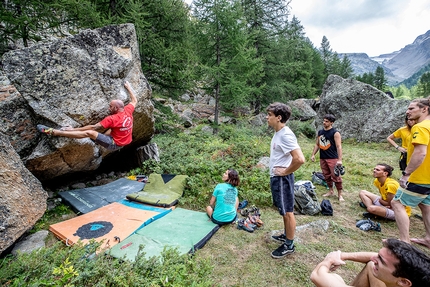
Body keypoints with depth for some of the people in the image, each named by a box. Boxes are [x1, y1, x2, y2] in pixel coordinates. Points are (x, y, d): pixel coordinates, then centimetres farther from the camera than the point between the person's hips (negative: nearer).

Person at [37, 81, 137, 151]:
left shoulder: (112, 119, -20)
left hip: (114, 144, -8)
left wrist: (73, 129, -7)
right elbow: (134, 100, 16)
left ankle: (52, 132, -12)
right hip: (124, 142, 8)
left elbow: (93, 127, -17)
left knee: (89, 133, -16)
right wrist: (128, 87, 29)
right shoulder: (128, 110, -4)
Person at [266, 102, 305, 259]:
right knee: (284, 210, 22)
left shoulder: (286, 135, -22)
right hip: (276, 177, 9)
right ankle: (286, 236, 40)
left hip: (282, 179, -9)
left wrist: (285, 171, -18)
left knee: (287, 212, 6)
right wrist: (275, 174, 13)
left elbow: (300, 159, -31)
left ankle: (289, 245, 22)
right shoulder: (278, 133, 7)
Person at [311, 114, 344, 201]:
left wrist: (340, 160, -20)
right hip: (322, 158, 6)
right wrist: (313, 154, 9)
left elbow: (339, 146, -14)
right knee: (327, 176, 14)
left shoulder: (335, 133, -8)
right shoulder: (320, 132, 10)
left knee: (336, 176, -4)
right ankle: (330, 191, 28)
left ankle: (340, 194, 8)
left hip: (333, 158, -6)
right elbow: (317, 144, 17)